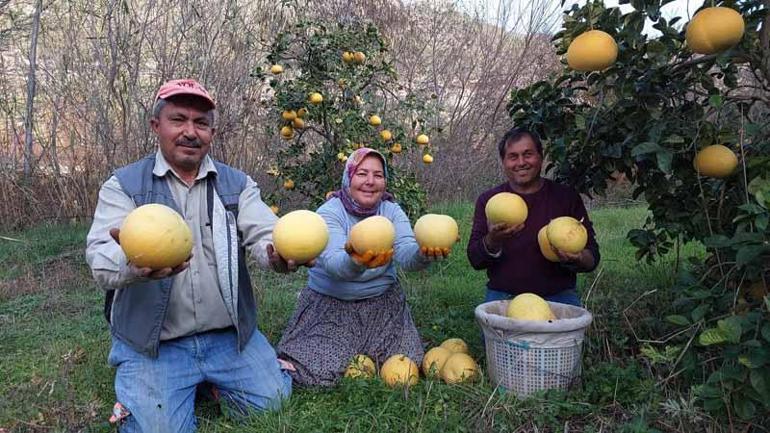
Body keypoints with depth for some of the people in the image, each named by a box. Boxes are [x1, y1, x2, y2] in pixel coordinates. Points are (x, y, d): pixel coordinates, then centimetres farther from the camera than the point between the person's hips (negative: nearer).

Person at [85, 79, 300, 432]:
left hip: (230, 335, 3)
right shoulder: (124, 185, -3)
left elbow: (264, 234, -10)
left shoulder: (237, 184, 4)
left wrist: (281, 253, -36)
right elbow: (100, 256, -16)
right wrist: (133, 262, -42)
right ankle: (135, 391, 20)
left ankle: (213, 381, 26)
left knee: (274, 405, -2)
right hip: (151, 341, -2)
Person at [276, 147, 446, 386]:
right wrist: (356, 262, -57)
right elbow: (333, 263, -33)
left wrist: (423, 254, -47)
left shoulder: (392, 211, -4)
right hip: (331, 304, -3)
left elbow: (406, 253, -22)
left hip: (383, 302, 3)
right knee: (318, 375, -13)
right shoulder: (329, 212, -15)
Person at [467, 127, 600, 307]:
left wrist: (577, 259, -17)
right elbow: (475, 260, 2)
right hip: (503, 298, -1)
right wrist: (492, 241, -20)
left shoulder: (567, 197, 7)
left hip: (558, 297, 1)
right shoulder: (488, 200, 7)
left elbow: (592, 256, 7)